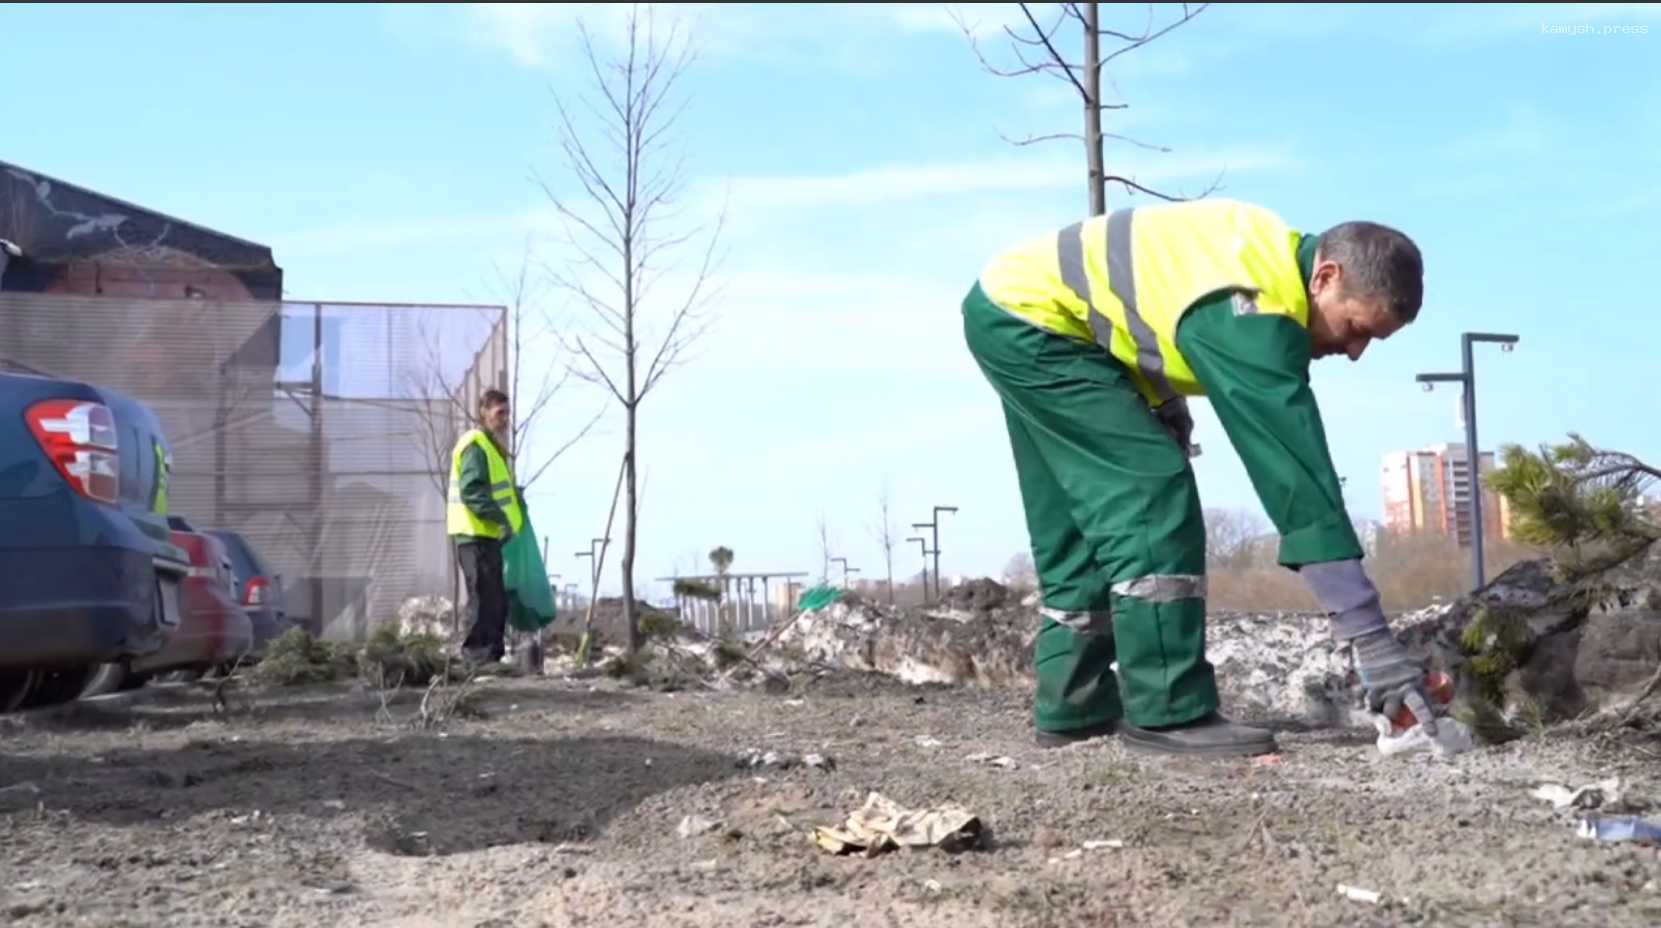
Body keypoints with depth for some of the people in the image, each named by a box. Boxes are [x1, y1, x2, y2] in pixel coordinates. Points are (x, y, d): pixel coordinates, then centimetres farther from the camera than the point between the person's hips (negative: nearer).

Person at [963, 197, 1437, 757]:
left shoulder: (1274, 254, 2)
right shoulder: (1250, 310, -28)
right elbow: (1295, 468, -32)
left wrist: (1165, 413, 12)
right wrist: (1370, 636, -32)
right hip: (1031, 318, -11)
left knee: (1074, 527, 12)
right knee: (1153, 495, -17)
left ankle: (1072, 707, 17)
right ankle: (1167, 712, -14)